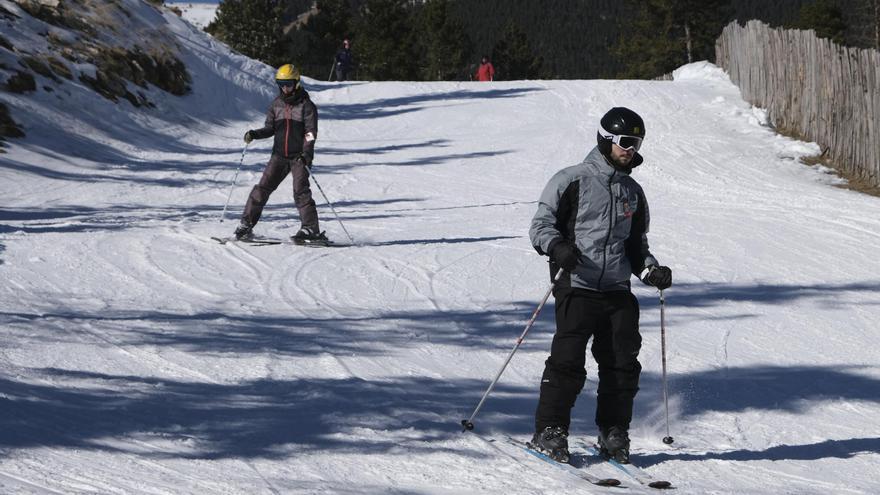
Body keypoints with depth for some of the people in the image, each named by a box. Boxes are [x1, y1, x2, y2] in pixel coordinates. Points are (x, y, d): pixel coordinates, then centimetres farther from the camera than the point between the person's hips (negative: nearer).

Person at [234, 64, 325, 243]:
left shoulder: (306, 105, -5)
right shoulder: (277, 104, 9)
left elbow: (311, 132, -11)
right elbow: (270, 128, 13)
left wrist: (306, 153, -24)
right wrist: (254, 134, -5)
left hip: (299, 156, -4)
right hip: (279, 154, 4)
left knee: (300, 191, -14)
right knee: (263, 187, -3)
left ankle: (311, 229, -12)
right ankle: (246, 224, 1)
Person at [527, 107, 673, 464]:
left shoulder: (633, 192, 19)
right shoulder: (572, 180, 0)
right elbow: (541, 224, -2)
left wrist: (651, 271, 7)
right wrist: (558, 247, -23)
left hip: (617, 290, 5)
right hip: (577, 286, -5)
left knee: (623, 363, -1)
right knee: (568, 360, -13)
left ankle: (614, 434, 13)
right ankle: (549, 432, -3)